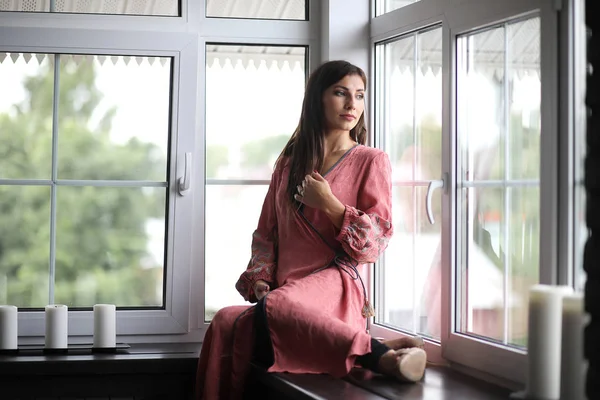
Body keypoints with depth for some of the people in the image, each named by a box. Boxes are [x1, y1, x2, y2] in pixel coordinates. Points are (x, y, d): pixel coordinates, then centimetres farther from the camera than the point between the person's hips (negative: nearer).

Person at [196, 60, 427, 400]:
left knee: (274, 308, -39)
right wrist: (260, 279, 4)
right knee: (227, 322, -29)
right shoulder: (289, 163, 22)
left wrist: (328, 203, -8)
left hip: (334, 284, -5)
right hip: (285, 288, 5)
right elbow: (266, 233, 22)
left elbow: (376, 243, 1)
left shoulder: (371, 161, 9)